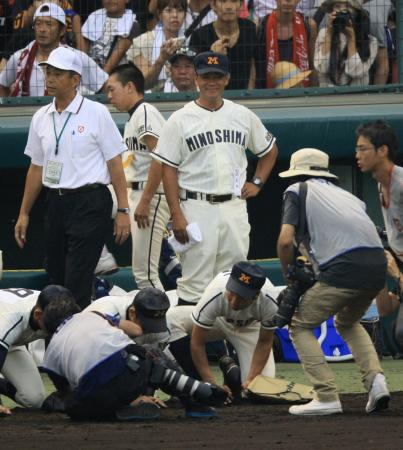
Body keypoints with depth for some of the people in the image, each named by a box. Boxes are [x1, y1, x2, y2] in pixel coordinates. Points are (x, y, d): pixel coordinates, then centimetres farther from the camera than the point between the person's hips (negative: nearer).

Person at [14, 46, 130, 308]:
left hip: (90, 201, -6)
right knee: (56, 279, 9)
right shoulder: (41, 118, 10)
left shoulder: (96, 113, -5)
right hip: (57, 203, 6)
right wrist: (24, 214, 17)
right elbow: (37, 169, 18)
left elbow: (115, 164, -5)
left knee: (77, 285, -11)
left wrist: (123, 211, -9)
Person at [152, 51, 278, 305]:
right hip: (197, 208, -4)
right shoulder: (180, 120, -1)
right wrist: (177, 215, -11)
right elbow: (169, 169, -3)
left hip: (235, 206, 4)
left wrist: (257, 183, 11)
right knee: (195, 278, -7)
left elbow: (270, 150, 26)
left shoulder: (243, 116, 10)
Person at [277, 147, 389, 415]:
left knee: (301, 325, 10)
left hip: (344, 269, -6)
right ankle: (375, 379, 9)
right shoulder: (345, 194, 32)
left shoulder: (297, 191, 14)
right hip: (378, 266, 6)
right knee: (348, 322, 32)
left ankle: (327, 397, -4)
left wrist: (290, 277, 17)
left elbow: (285, 241, 0)